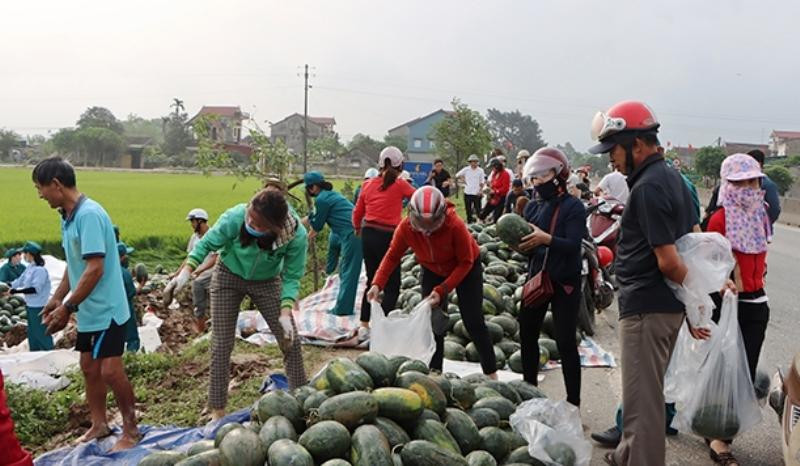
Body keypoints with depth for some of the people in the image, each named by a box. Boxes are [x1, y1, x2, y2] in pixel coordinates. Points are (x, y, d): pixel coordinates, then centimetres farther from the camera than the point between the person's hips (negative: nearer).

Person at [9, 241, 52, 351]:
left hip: (38, 307, -9)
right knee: (32, 333, 16)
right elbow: (19, 281, 14)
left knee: (41, 333, -4)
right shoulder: (30, 268, 9)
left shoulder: (40, 269, -18)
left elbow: (35, 289, -24)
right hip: (30, 306, 9)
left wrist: (17, 291, -24)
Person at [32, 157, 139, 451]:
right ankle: (99, 424, 31)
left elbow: (95, 269, -25)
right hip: (87, 310, 9)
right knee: (89, 367, 16)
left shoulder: (88, 214, -22)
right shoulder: (67, 216, 6)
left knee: (110, 370, -6)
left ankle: (131, 430, 11)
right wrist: (56, 298, 16)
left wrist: (67, 308, -21)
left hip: (106, 309, -9)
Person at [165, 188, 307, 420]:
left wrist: (285, 312, -31)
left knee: (290, 340, -2)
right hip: (229, 277, 0)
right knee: (221, 345, -2)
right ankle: (217, 411, 10)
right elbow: (207, 244, -16)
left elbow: (291, 277, -20)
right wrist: (186, 271, -29)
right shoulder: (234, 218, -34)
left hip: (267, 282, 1)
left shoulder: (297, 235, -33)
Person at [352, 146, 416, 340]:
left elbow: (357, 213, 13)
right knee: (392, 285, 5)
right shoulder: (400, 184, -6)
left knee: (372, 281, 18)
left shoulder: (368, 184, 6)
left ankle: (364, 327, 22)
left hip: (368, 235, 5)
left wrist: (358, 229, 33)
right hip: (387, 237, -5)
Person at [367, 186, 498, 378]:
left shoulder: (455, 225, -36)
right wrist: (377, 284, -29)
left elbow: (465, 263, -26)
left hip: (466, 269, -3)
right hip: (432, 271, 3)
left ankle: (491, 373, 9)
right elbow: (392, 256, -15)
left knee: (473, 321, -3)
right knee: (433, 321, 2)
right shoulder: (406, 227, -27)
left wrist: (441, 290, -32)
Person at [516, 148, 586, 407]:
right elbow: (530, 248, 5)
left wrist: (546, 239, -35)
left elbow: (573, 245, -21)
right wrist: (521, 246, -17)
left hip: (564, 282, -6)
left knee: (565, 342, -2)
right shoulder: (533, 207, 6)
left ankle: (573, 402, 9)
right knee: (527, 334, 12)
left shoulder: (573, 207, -10)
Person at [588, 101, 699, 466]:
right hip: (666, 303, 10)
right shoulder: (672, 177, 11)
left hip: (646, 306, -10)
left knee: (642, 396, 0)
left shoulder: (647, 188, -20)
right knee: (646, 389, 22)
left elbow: (669, 261, -23)